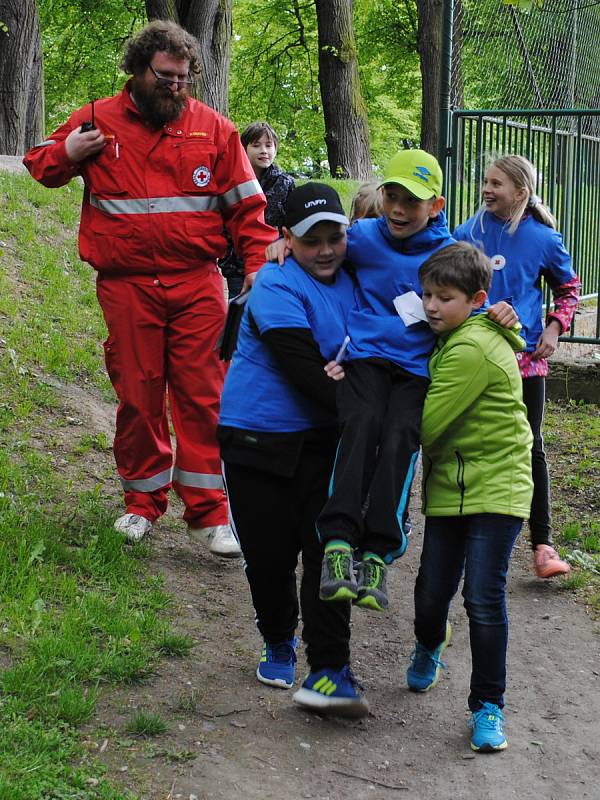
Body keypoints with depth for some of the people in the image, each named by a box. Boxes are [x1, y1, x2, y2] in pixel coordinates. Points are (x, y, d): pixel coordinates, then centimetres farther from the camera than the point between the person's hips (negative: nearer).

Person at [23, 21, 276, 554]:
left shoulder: (213, 128, 5)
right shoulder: (98, 120, 5)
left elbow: (246, 205, 8)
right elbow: (40, 166, 17)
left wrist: (259, 261, -4)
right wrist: (65, 154, -5)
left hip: (197, 285, 0)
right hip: (126, 287, 0)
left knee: (203, 395, -4)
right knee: (137, 397, 6)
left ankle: (208, 510, 3)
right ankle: (143, 501, 22)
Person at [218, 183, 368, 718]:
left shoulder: (351, 280, 6)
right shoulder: (277, 289, -15)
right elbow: (304, 371, -22)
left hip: (325, 441, 4)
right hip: (261, 442, -4)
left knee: (327, 552, -8)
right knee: (270, 555, 4)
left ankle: (330, 672, -8)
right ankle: (279, 643, 32)